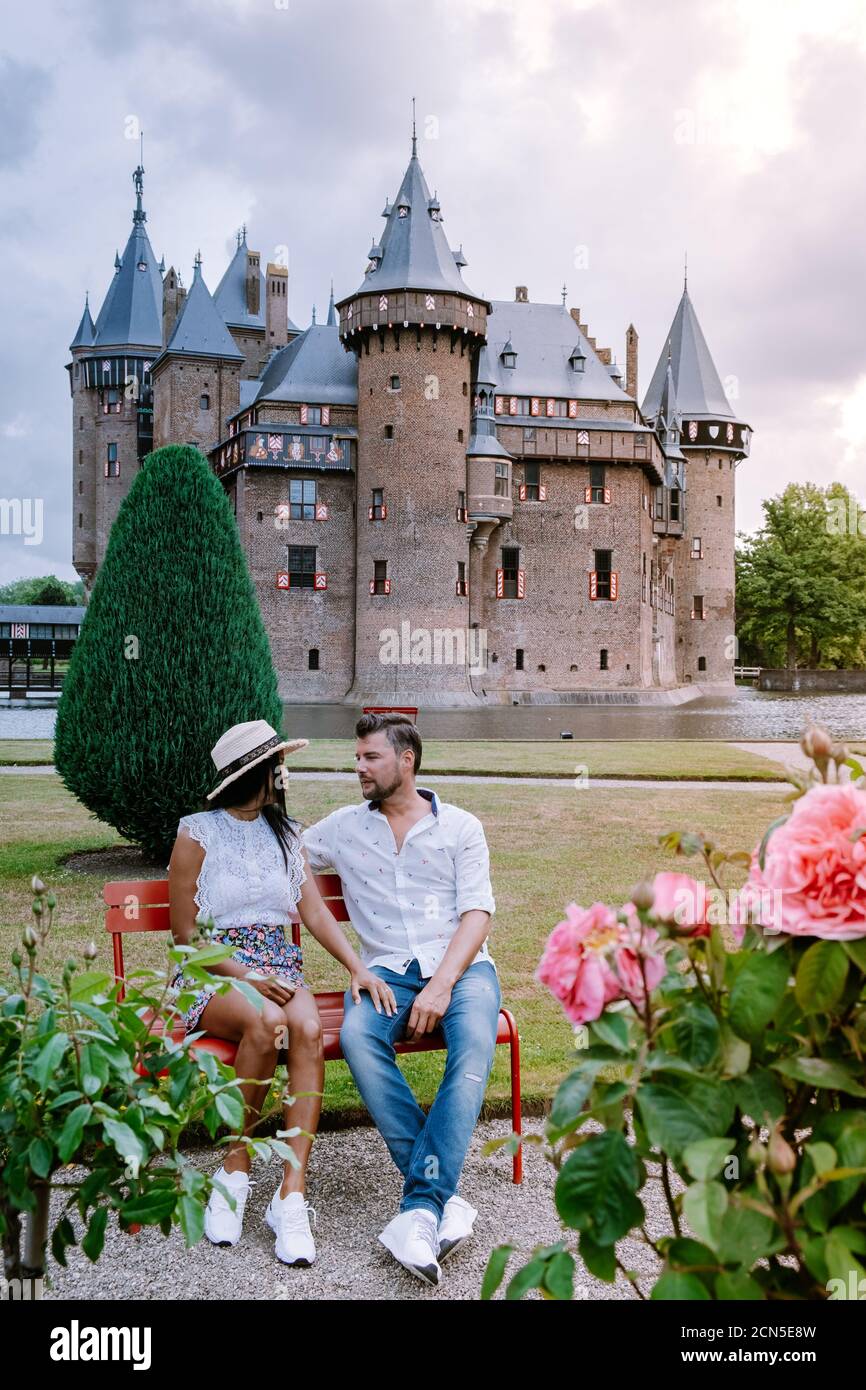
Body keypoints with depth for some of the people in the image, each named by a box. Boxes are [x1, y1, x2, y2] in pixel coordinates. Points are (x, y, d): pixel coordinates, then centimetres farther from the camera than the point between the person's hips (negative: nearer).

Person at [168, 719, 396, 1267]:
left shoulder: (285, 833, 14)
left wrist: (359, 967, -11)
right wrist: (246, 976, -16)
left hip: (278, 969, 4)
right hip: (211, 973, -4)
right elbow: (186, 934, -2)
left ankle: (292, 1195, -30)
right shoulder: (197, 835, -1)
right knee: (266, 1023, -37)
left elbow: (316, 912, 6)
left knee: (310, 1029, -31)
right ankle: (235, 1170, -17)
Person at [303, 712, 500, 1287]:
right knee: (357, 1036, -33)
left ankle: (421, 1204, -34)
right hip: (387, 968, 2)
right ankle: (444, 1195, -30)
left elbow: (477, 914, -1)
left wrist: (441, 985, -16)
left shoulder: (461, 827, 9)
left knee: (474, 1041, -35)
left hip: (459, 963, -1)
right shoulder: (344, 828, 17)